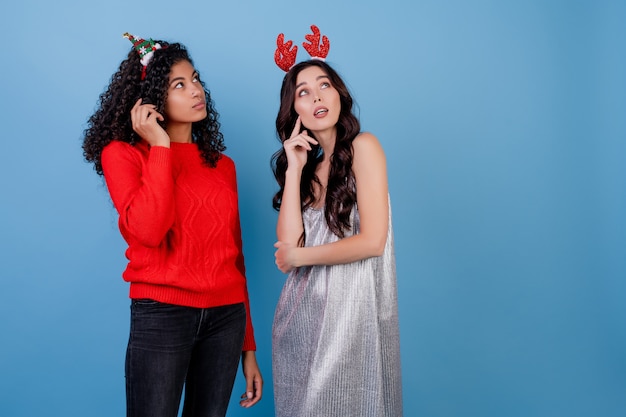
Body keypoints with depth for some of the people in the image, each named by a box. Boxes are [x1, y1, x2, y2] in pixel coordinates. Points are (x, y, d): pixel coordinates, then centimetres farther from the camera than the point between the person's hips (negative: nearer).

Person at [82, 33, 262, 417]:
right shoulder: (122, 152, 0)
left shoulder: (222, 165, 12)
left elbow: (235, 255, 12)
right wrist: (160, 146, -10)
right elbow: (149, 230, -18)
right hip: (161, 315, -4)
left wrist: (248, 346, 12)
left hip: (227, 316, 4)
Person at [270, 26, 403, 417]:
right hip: (302, 312, 6)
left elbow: (372, 241, -15)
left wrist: (300, 256, -5)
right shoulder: (306, 163, 9)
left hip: (349, 308, -5)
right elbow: (288, 247, -5)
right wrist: (293, 169, -6)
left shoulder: (362, 146, -7)